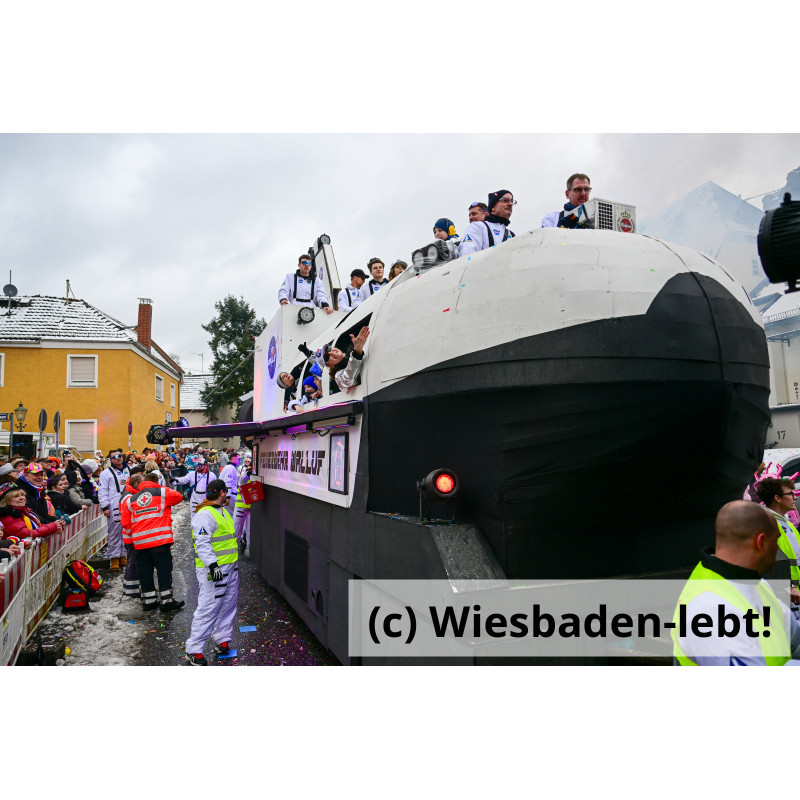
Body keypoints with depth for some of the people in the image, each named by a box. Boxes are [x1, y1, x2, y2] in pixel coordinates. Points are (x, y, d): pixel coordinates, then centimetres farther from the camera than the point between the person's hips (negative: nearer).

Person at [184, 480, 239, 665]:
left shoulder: (223, 511, 16)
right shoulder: (204, 515, -15)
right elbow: (202, 543, -23)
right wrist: (212, 564, -31)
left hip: (230, 567, 10)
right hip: (213, 569, -9)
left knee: (228, 605, 15)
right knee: (208, 608, -7)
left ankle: (223, 640, 28)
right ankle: (193, 650, 2)